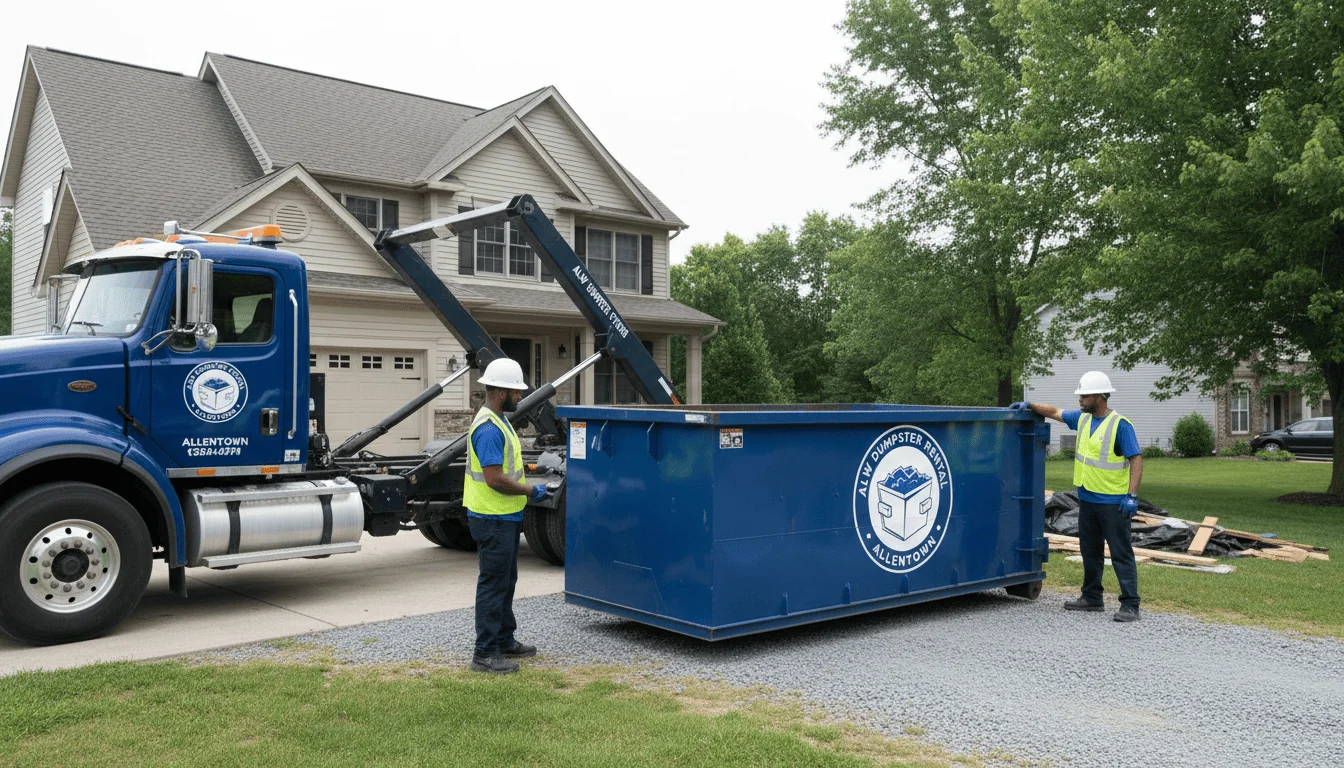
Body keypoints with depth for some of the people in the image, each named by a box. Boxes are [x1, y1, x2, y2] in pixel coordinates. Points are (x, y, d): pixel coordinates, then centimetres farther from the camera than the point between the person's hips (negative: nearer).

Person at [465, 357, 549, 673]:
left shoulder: (498, 421, 12)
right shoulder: (488, 428, -22)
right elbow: (495, 479, -27)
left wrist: (526, 491, 14)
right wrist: (530, 491, -16)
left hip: (505, 517, 11)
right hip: (493, 519, -11)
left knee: (505, 581, 19)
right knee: (493, 584, -4)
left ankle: (504, 641, 31)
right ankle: (484, 653, 4)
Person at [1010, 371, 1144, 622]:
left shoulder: (1120, 425, -14)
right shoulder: (1083, 418, 8)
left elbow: (1136, 459, -16)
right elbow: (1055, 412, 24)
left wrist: (1132, 495, -22)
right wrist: (1029, 405, 12)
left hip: (1113, 502, -8)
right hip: (1087, 498, 8)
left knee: (1121, 554, -5)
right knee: (1090, 552, 16)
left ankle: (1130, 605, -1)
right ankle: (1092, 598, 27)